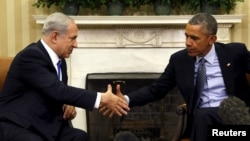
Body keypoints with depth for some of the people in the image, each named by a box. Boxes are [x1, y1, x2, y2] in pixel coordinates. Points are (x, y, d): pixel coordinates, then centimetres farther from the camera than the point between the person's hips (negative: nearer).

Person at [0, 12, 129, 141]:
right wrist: (102, 99, -27)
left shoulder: (59, 59, 10)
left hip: (43, 124, 8)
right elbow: (57, 90, -28)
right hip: (15, 125, -8)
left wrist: (69, 104, -2)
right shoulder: (31, 55, -18)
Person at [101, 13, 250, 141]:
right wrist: (126, 99, -7)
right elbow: (156, 89, 8)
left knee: (202, 115, -33)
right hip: (200, 120, 3)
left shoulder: (235, 52, -1)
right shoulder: (179, 60, 4)